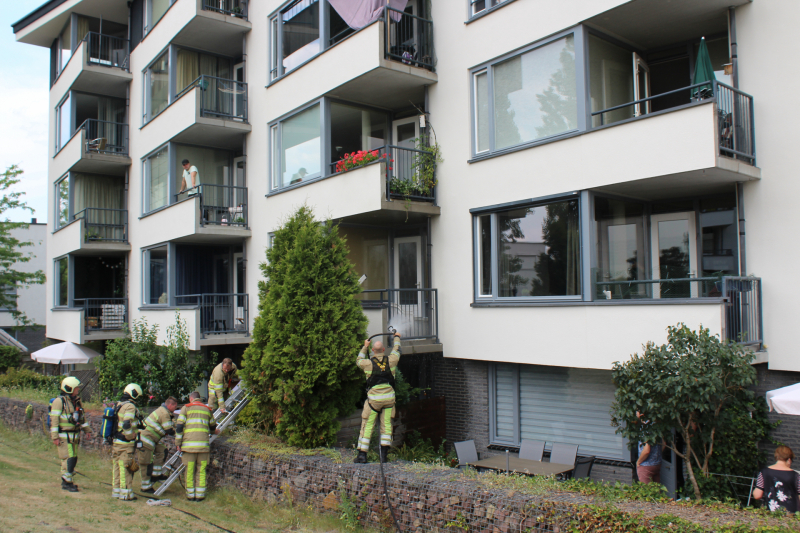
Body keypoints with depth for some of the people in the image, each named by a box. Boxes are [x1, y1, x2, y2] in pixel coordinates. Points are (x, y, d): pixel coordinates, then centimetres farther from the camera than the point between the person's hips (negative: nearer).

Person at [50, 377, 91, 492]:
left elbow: (82, 417, 21)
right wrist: (55, 437, -17)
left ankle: (66, 481, 23)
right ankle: (66, 482, 3)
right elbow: (54, 419, -14)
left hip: (74, 435, 8)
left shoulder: (76, 401, 11)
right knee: (68, 458, -7)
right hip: (64, 436, -8)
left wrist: (87, 430, 18)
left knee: (73, 458, 10)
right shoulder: (59, 401, -12)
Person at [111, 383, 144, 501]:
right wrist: (132, 438, -15)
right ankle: (126, 494, 0)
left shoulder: (118, 405, 14)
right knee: (126, 469, -4)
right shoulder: (130, 406, -15)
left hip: (116, 442, 9)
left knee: (117, 467, 15)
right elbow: (127, 425, -25)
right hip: (125, 444, -9)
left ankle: (116, 491, 23)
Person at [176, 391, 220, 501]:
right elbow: (212, 426, 30)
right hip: (203, 444, 2)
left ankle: (191, 495, 12)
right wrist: (215, 431, 52)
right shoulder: (207, 409, 17)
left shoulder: (186, 408, 7)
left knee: (189, 470, 6)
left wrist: (178, 443, 4)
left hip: (189, 444, -2)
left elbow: (179, 427, -2)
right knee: (201, 470, 8)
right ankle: (200, 495, 8)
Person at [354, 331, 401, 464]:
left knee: (367, 426, 5)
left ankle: (362, 455, 6)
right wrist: (397, 338, 41)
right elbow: (397, 350, 22)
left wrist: (365, 347, 34)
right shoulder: (391, 360, 0)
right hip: (389, 397, 2)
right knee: (386, 425, 7)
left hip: (374, 398, -2)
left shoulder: (368, 363, -4)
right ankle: (384, 455, 4)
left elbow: (359, 360, 20)